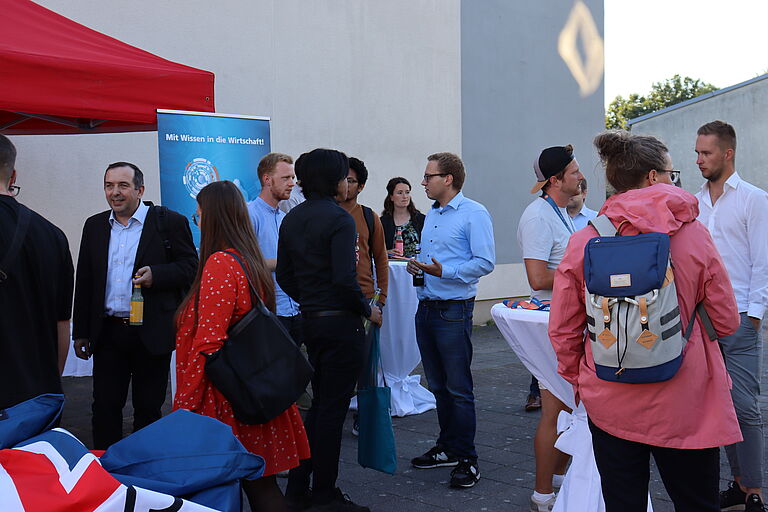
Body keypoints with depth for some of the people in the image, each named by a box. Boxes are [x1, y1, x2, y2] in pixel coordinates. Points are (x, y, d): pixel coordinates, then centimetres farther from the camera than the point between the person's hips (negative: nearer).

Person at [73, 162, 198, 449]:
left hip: (152, 333, -3)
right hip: (108, 332, 4)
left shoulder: (170, 222, -2)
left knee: (148, 409, 9)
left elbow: (191, 267, -4)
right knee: (104, 407, 7)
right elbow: (84, 282, 13)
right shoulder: (94, 226, 11)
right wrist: (81, 333, 11)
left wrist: (156, 274, -21)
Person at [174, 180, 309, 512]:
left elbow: (207, 345, -21)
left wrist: (184, 406, -14)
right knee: (261, 484, 14)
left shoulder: (219, 264, -17)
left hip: (226, 398, -8)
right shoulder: (253, 262, 10)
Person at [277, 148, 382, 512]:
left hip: (309, 321, 8)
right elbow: (345, 280, -23)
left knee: (320, 403, 18)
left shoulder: (291, 219, 9)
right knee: (333, 407, 2)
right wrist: (368, 310, -8)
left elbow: (284, 275, 12)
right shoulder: (339, 219, -15)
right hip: (341, 322, -8)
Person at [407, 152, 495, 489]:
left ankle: (466, 460, 7)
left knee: (458, 389, -3)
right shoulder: (431, 215, 17)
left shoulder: (474, 214, -9)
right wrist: (415, 266, 6)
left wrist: (444, 271, -24)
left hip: (453, 311, -8)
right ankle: (446, 448, 28)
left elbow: (485, 262, -16)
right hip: (426, 307, 8)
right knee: (437, 385, 15)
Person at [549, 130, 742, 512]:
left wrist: (576, 380, 15)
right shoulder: (694, 235, -8)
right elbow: (727, 322, -2)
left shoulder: (582, 242, -6)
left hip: (610, 405, 2)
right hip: (684, 405, -1)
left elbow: (562, 330, -1)